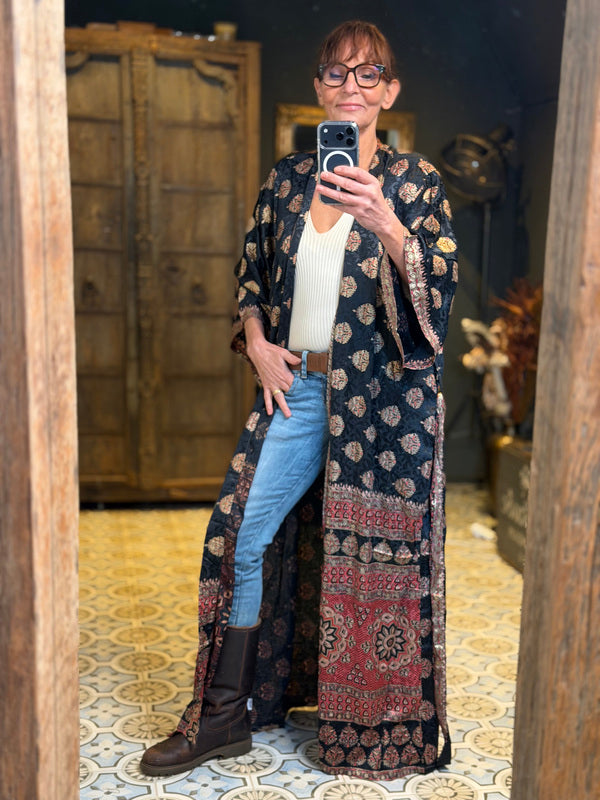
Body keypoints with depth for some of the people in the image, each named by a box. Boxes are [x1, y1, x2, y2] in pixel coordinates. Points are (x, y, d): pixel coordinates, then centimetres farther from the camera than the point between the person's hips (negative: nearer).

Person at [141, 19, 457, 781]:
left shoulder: (412, 180, -1)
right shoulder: (288, 178, 10)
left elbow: (437, 293, -11)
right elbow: (251, 272, 18)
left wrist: (386, 226, -27)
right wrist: (258, 343, 2)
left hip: (383, 397, -3)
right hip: (295, 388, 4)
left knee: (374, 554, 4)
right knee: (242, 535, 1)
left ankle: (379, 730, 25)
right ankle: (225, 713, 18)